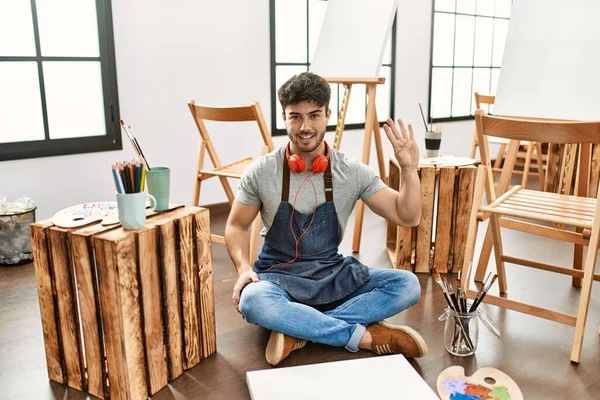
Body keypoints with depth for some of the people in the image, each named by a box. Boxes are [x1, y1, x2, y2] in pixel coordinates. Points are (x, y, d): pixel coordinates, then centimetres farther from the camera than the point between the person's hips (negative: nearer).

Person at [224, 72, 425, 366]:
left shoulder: (353, 172, -6)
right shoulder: (261, 172, -9)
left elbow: (407, 217, -4)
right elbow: (237, 226, 2)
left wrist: (409, 169, -20)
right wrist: (244, 268, -16)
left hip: (334, 276, 2)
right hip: (279, 276, -2)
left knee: (407, 285, -20)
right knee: (252, 301, -37)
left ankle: (298, 330, -23)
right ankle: (364, 335, -21)